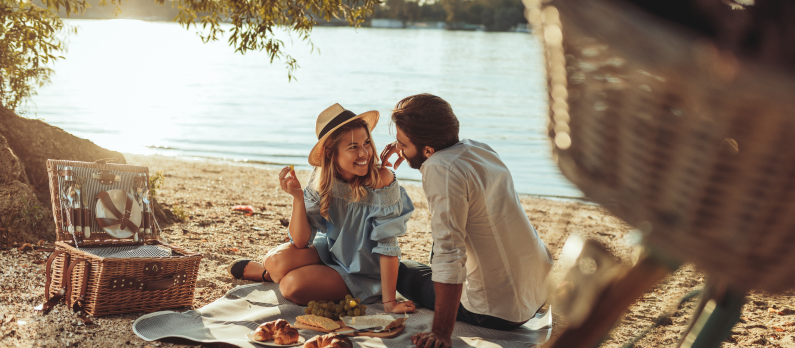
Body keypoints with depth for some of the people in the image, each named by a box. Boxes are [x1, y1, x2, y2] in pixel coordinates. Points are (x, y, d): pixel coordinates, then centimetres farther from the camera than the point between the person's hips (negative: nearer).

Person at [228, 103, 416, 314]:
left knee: (292, 285, -25)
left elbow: (387, 246, -24)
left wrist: (389, 302, -24)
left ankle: (269, 274, 12)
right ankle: (268, 271, 14)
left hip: (363, 274, -4)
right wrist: (297, 197, -29)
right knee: (277, 259, -24)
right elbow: (301, 241, -14)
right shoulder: (322, 179, -13)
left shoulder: (381, 180, -28)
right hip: (329, 252, 4)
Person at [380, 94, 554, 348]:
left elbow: (449, 256, -28)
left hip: (500, 312, -8)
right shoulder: (480, 149, 3)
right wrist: (407, 151, 13)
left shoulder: (442, 169, -23)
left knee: (401, 270, 13)